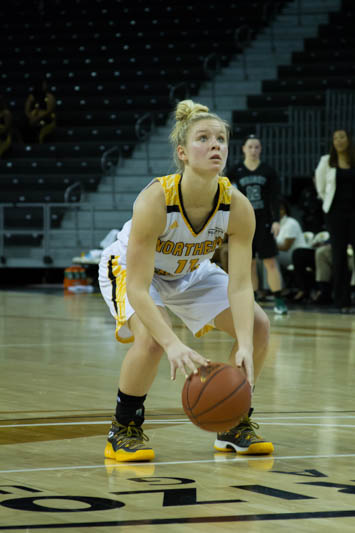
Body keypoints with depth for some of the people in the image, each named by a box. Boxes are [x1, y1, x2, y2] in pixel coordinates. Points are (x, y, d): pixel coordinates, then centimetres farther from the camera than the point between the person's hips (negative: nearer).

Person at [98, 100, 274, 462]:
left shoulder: (237, 207, -27)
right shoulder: (155, 200, -39)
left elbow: (240, 285, -26)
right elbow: (137, 289, -39)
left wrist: (245, 346, -42)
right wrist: (174, 345, -52)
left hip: (190, 272, 5)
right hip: (130, 269, -5)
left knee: (258, 326, -6)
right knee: (151, 338, -32)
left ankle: (234, 427, 12)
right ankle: (123, 433, -9)